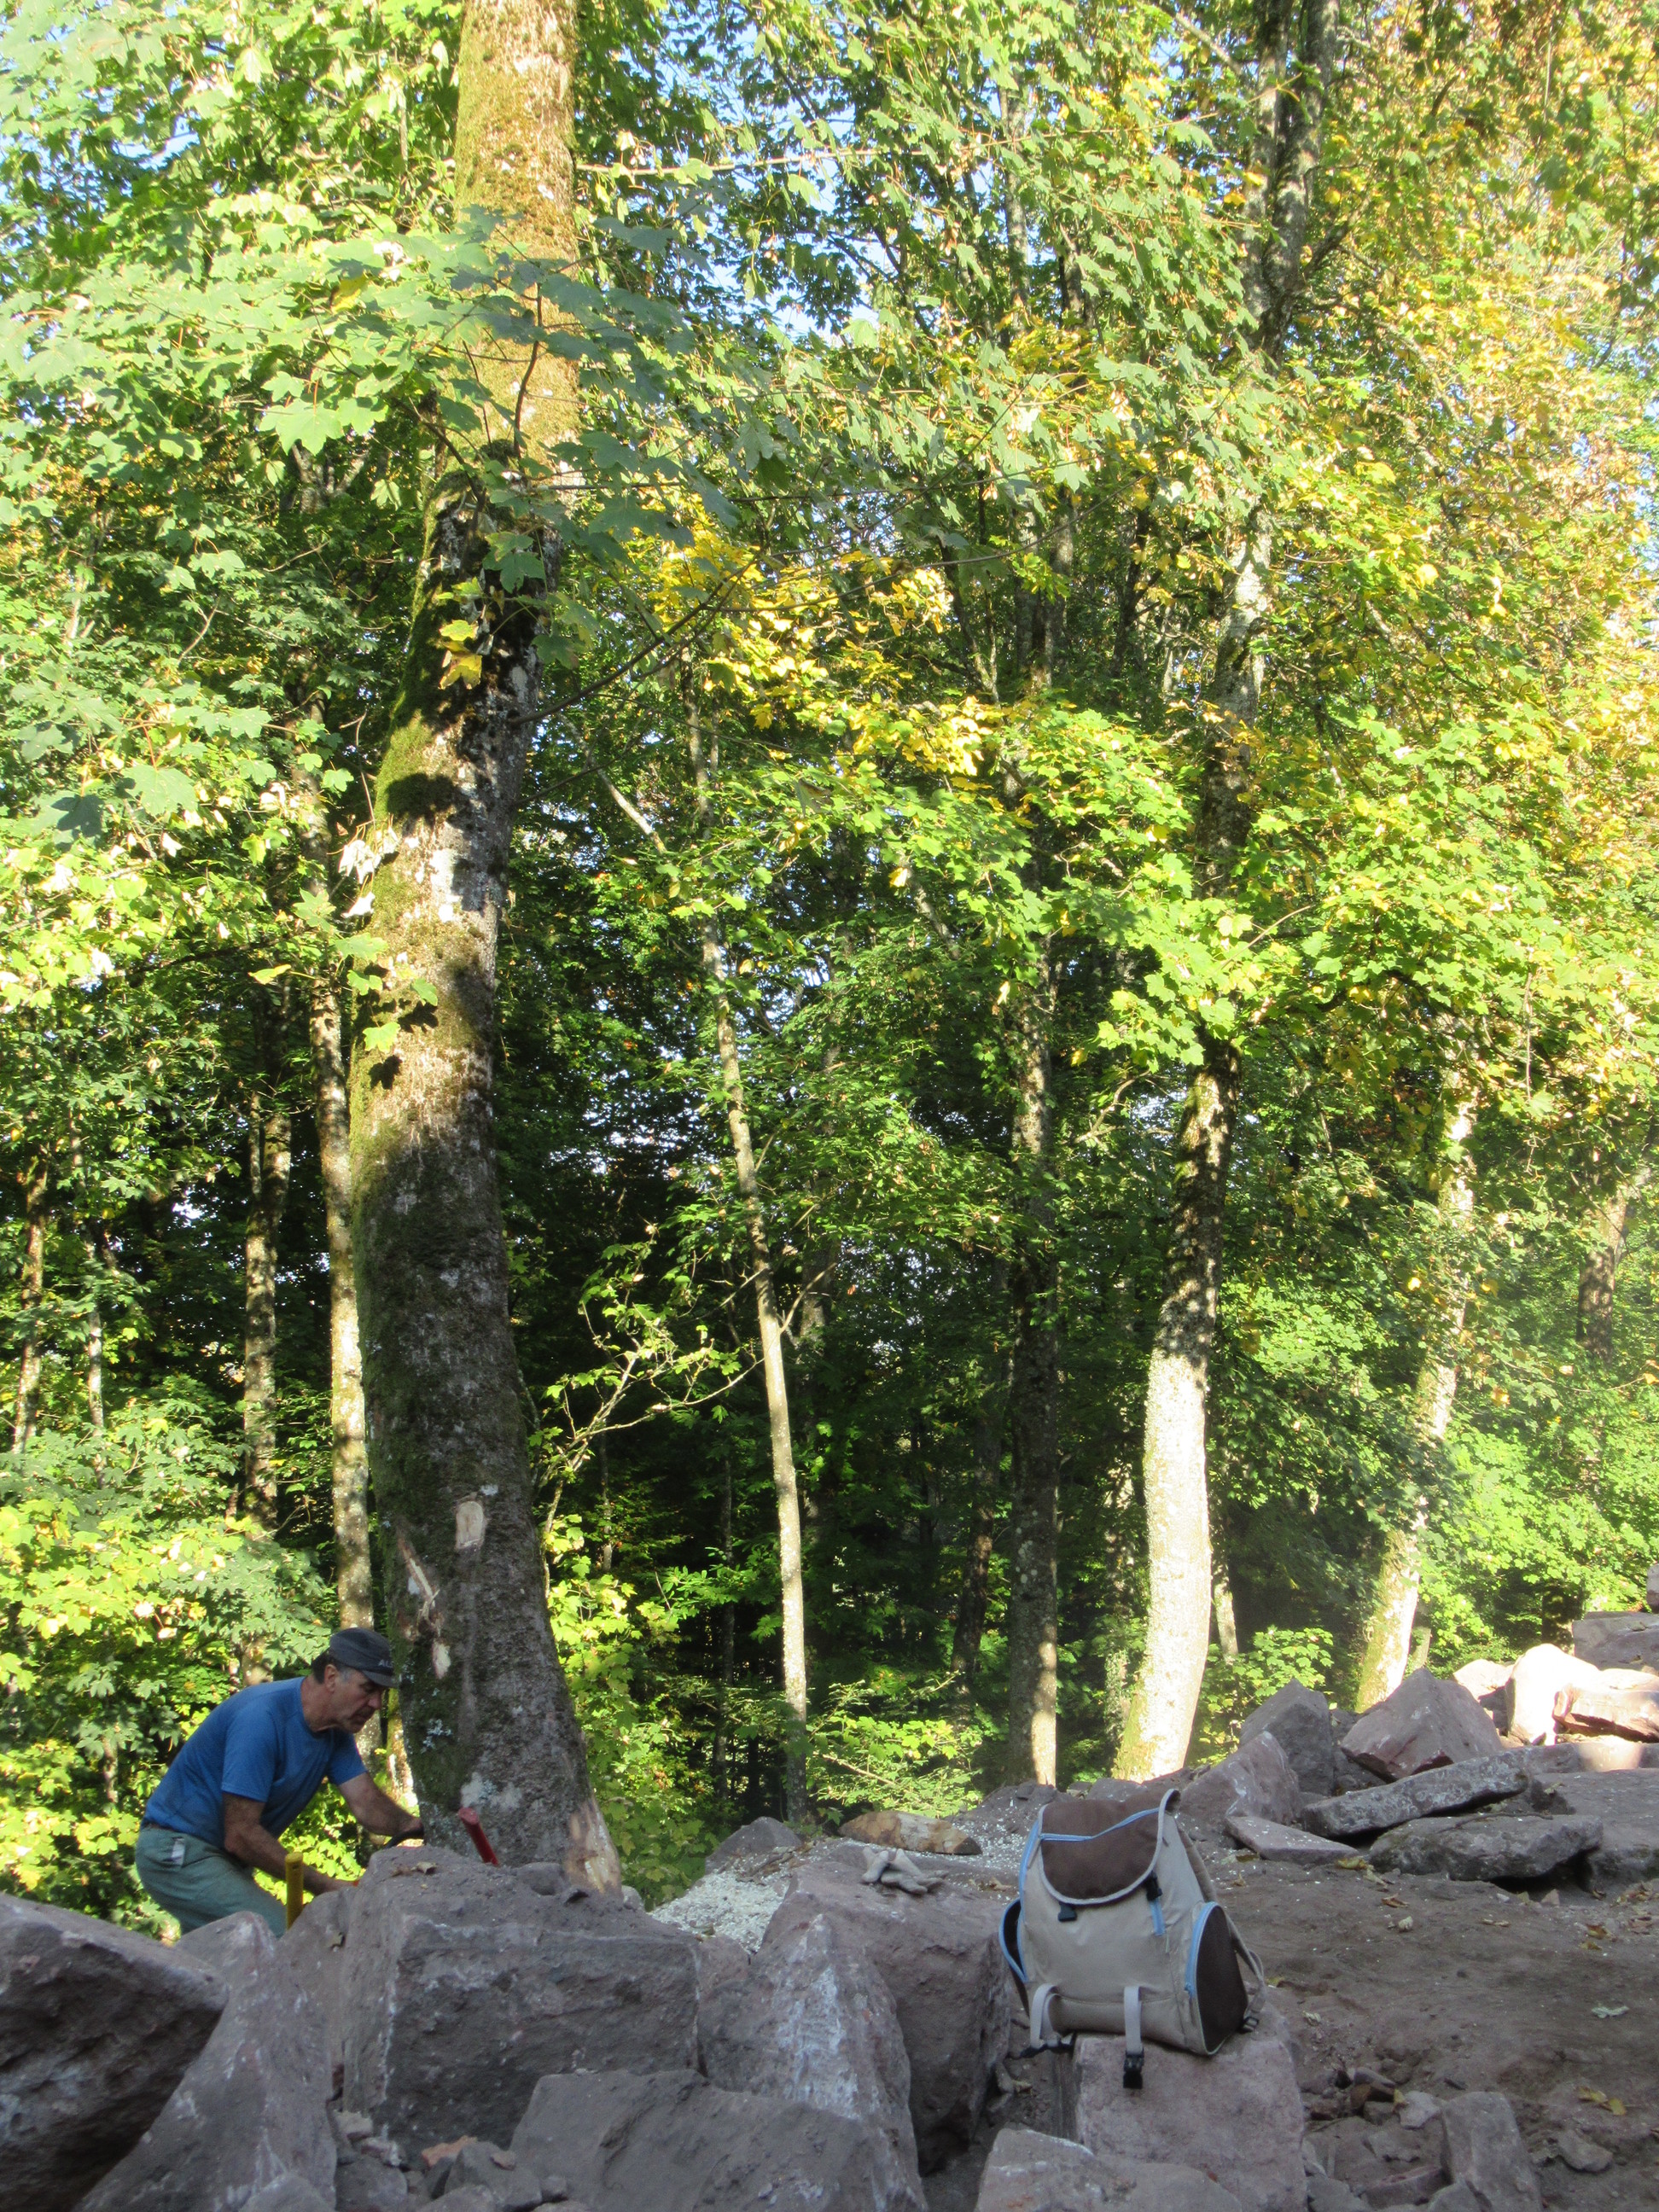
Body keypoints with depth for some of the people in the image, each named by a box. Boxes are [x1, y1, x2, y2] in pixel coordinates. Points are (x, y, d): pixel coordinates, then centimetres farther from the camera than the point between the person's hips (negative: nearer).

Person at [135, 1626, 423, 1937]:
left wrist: (417, 1825, -30)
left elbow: (365, 1801, -9)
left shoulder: (336, 1729, 1)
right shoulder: (261, 1717, -28)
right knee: (287, 1941, -21)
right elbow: (240, 1835, -29)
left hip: (227, 1862, 10)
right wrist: (324, 1885, -30)